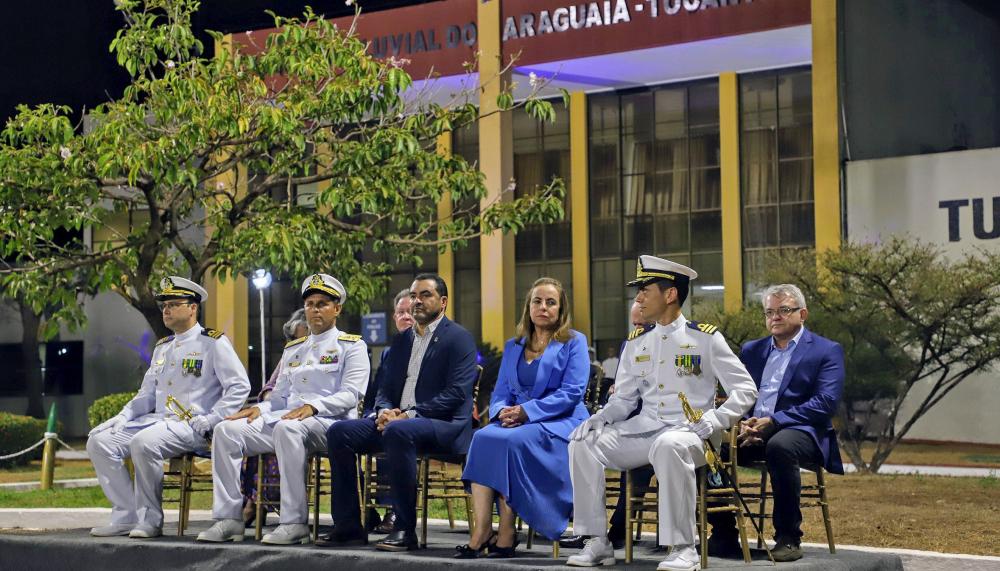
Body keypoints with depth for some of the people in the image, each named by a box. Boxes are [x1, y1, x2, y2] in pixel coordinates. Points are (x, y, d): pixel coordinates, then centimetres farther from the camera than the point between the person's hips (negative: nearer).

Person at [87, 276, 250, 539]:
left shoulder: (213, 343, -2)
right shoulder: (162, 347, 21)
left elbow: (239, 387, -8)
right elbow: (147, 394, 24)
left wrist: (209, 421, -16)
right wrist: (122, 417, 5)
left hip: (192, 426, -8)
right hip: (157, 419, 8)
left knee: (143, 443, -35)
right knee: (99, 441, -8)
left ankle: (150, 520, -21)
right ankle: (126, 517, -7)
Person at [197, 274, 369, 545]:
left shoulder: (351, 346, 6)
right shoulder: (293, 349, 25)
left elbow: (351, 394, -7)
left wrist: (313, 407, -23)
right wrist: (260, 408, 0)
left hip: (329, 423, -6)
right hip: (284, 419, 6)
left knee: (287, 429, -40)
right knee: (226, 430, -15)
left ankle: (294, 522, -37)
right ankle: (228, 518, -18)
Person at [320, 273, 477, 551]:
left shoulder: (458, 338, -2)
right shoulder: (402, 340, 21)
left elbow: (456, 394, -14)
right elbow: (385, 389, 20)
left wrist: (408, 415, -20)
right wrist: (385, 411, -5)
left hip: (444, 424, -7)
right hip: (396, 419, 7)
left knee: (398, 432, -38)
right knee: (339, 432, -12)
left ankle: (405, 529, -31)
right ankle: (348, 526, -10)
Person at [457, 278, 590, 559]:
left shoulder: (574, 342, 5)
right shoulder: (513, 346, 21)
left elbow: (572, 392, -8)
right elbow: (500, 393, 17)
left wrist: (526, 411, -17)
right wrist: (503, 411, -8)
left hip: (560, 423, -5)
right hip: (515, 422, 5)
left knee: (512, 441, -34)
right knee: (483, 437, -28)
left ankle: (506, 532, -29)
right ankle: (481, 530, -34)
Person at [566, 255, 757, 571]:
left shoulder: (705, 337, 0)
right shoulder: (636, 342, 15)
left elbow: (745, 389, -2)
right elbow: (623, 399, 17)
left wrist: (714, 420, -18)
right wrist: (600, 418, -5)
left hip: (688, 431, -5)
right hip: (643, 428, 6)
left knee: (668, 447, -41)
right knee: (583, 443, -16)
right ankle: (598, 542, -12)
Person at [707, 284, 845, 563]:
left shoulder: (827, 351, 5)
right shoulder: (752, 350, 21)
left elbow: (826, 403, -9)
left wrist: (773, 422, -18)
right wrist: (742, 423, -11)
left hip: (799, 431, -5)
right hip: (750, 431, 5)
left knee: (779, 446, -39)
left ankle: (788, 537, -25)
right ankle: (723, 535, -11)